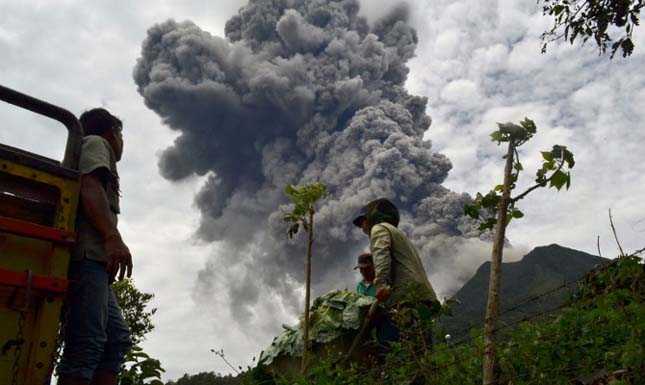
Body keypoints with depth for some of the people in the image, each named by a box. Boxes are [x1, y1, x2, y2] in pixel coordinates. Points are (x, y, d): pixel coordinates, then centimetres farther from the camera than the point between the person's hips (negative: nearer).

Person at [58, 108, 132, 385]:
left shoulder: (93, 149, 36)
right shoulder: (96, 143, 10)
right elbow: (89, 186, -9)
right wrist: (112, 237, -22)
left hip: (93, 260, 10)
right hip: (87, 254, -9)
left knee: (117, 338, 3)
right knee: (87, 343, -19)